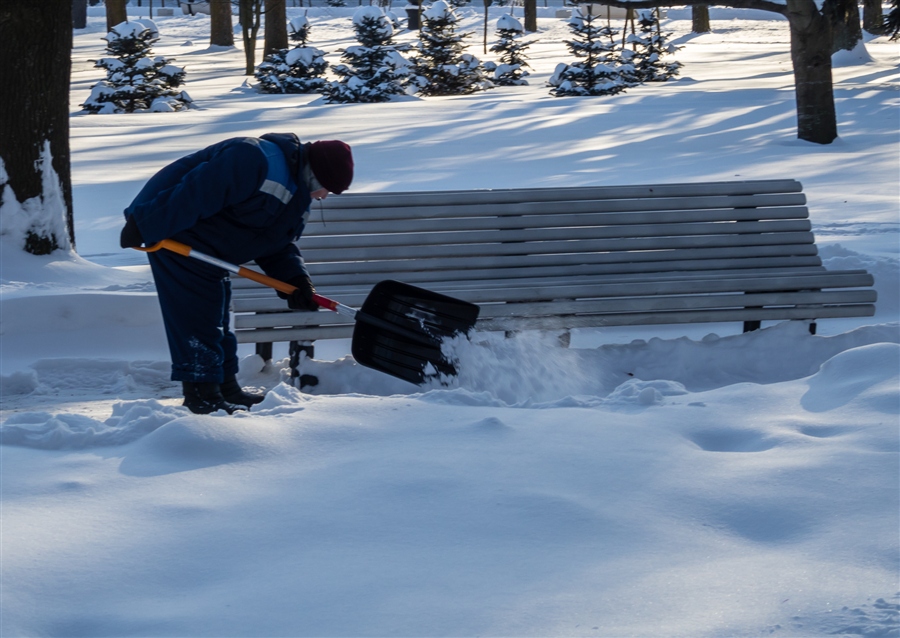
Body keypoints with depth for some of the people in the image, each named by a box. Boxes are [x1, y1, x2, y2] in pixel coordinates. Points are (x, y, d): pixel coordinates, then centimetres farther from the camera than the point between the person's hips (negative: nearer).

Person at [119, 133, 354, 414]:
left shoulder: (298, 198, 6)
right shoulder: (257, 162, -29)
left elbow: (278, 247, 8)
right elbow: (193, 194, -31)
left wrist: (295, 279, -11)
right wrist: (146, 229, -31)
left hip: (206, 250, 11)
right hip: (171, 232, -11)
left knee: (216, 315, 17)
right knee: (197, 315, -11)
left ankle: (226, 389, 27)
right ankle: (202, 395, -7)